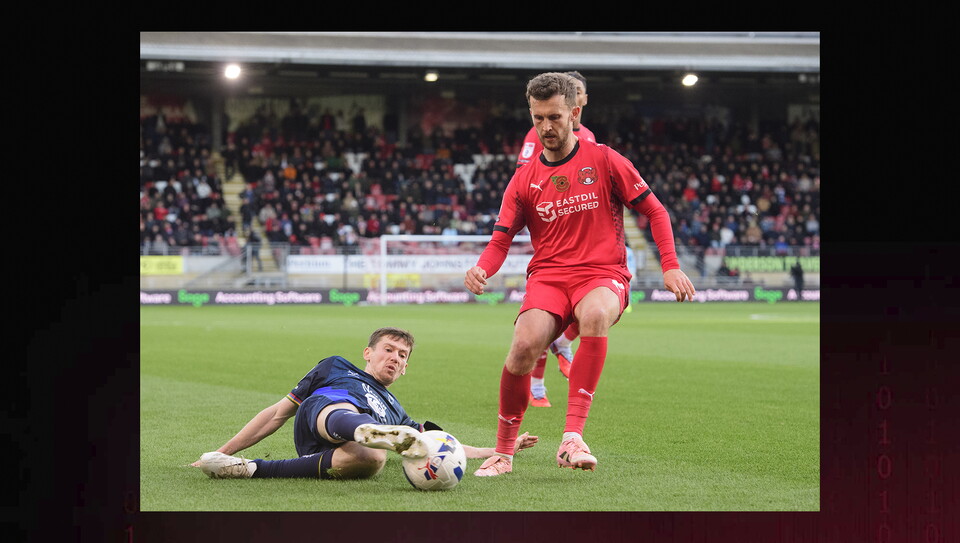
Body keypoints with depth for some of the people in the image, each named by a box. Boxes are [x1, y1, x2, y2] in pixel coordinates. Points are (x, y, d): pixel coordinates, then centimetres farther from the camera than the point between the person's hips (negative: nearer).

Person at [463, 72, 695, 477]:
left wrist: (670, 266, -4)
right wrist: (482, 269, -14)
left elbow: (654, 211, 8)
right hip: (548, 276, 2)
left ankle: (573, 437, -38)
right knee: (524, 344, -29)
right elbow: (501, 238, 9)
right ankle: (503, 452, -8)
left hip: (603, 274, -2)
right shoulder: (524, 179, 11)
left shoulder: (604, 161, 4)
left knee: (595, 314, -40)